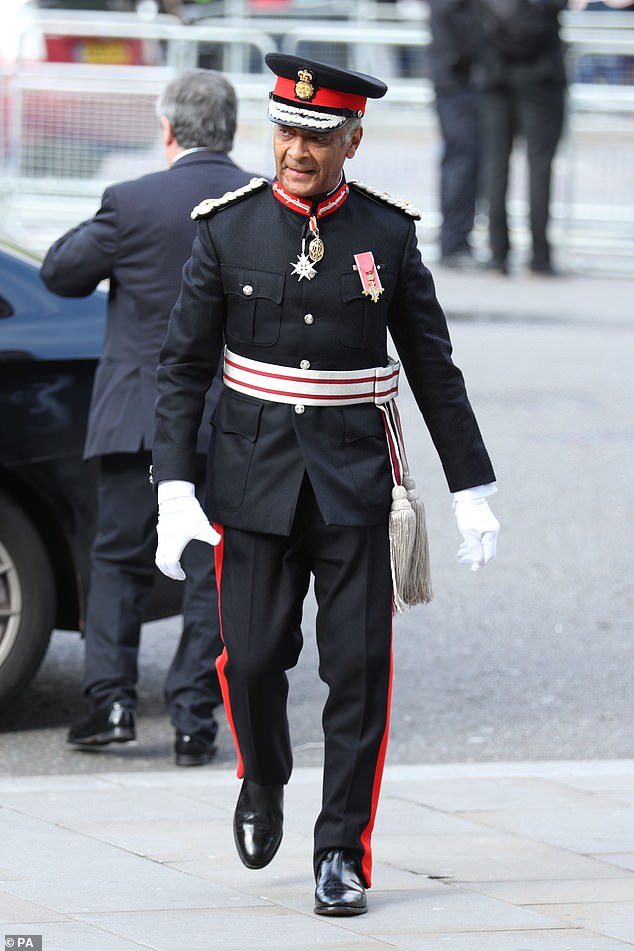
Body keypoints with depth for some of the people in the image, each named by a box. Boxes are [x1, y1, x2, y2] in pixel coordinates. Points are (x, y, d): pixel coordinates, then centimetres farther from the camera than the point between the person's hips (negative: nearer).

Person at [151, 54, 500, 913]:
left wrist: (473, 491, 4)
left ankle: (343, 854, 4)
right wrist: (175, 491, -11)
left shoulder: (387, 232, -2)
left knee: (360, 667, -4)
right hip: (256, 479, 0)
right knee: (252, 660, -1)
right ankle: (263, 781, 30)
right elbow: (183, 367, -2)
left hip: (356, 484, 0)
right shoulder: (228, 228, -3)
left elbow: (434, 369, 5)